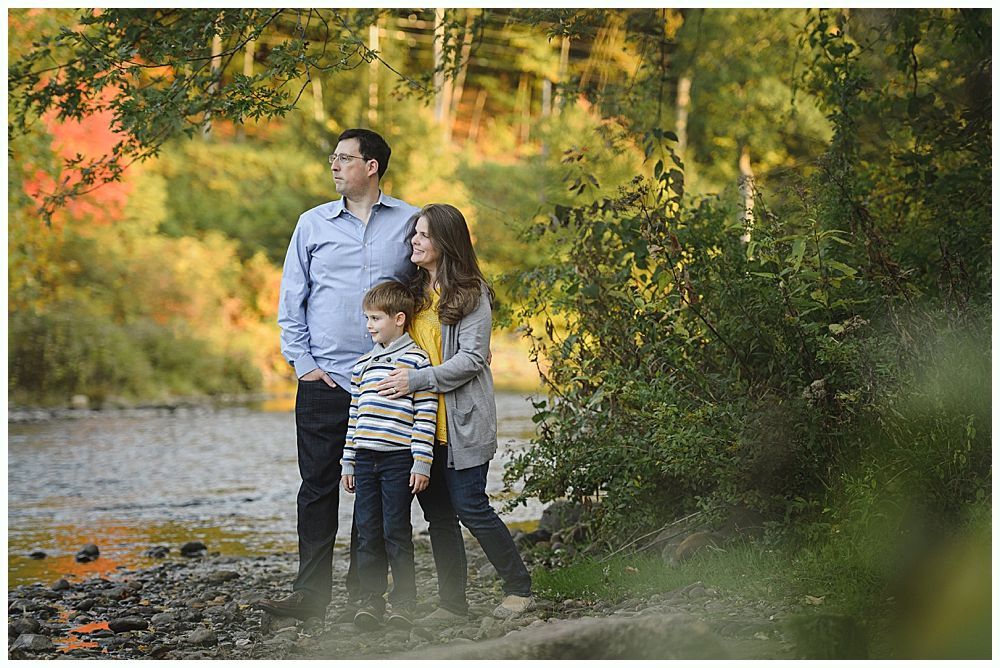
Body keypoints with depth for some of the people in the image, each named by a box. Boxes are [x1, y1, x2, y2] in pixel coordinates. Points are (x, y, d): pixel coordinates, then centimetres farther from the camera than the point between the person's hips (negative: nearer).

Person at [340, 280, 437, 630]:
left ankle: (403, 601, 6)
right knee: (367, 532, 4)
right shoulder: (363, 364, 15)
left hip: (399, 459, -6)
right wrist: (348, 462, 17)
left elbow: (426, 415, -7)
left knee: (397, 532, -2)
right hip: (366, 458, 6)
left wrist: (421, 463, -12)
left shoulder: (416, 360, -3)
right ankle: (371, 600, 10)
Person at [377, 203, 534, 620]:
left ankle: (519, 588, 8)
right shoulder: (414, 290, 13)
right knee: (436, 511, 7)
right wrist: (396, 375, 6)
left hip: (462, 421, -7)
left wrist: (416, 380, -19)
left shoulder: (471, 293, -8)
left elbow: (472, 358, -15)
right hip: (423, 422, 7)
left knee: (469, 505, -7)